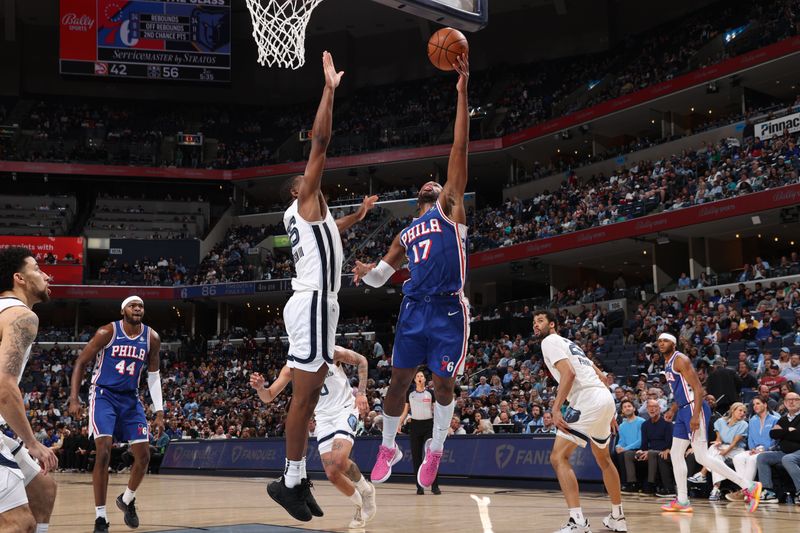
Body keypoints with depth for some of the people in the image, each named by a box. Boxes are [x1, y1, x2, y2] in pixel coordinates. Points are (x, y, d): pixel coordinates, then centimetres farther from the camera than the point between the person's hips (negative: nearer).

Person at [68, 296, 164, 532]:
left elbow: (153, 374, 9)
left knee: (144, 456, 2)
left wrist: (159, 410, 4)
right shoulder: (108, 332, -13)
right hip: (104, 395, -5)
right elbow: (81, 362, -7)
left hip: (130, 399, 5)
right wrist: (74, 399, -15)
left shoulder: (152, 338, -1)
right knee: (104, 452, -19)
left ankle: (127, 500, 29)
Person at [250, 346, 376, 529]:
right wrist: (260, 387, -27)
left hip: (345, 409, -4)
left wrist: (361, 393, -7)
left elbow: (361, 361, 3)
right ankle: (361, 505, 21)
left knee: (339, 460, -26)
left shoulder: (331, 352, -11)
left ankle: (366, 489, 3)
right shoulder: (291, 368, -2)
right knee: (332, 474, -5)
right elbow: (268, 397, -3)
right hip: (323, 418, 4)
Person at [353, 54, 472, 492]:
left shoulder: (450, 209, 7)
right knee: (399, 379, 7)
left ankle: (436, 450, 20)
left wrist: (462, 92, -6)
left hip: (448, 310, -4)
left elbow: (459, 150, -1)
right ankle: (388, 448, 23)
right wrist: (366, 272, -2)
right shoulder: (406, 234, 21)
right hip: (414, 309, 4)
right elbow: (380, 276, 25)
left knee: (443, 383, 2)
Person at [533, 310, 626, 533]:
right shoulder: (569, 343, 28)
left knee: (558, 457, -9)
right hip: (605, 398, 10)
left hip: (588, 400, -10)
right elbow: (601, 376, 27)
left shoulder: (550, 341, 1)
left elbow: (568, 373, -16)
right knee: (603, 458, 27)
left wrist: (555, 409, -20)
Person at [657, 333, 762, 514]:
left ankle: (749, 487, -13)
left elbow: (698, 388, -19)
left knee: (701, 456, -14)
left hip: (694, 409, -10)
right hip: (683, 411, 10)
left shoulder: (680, 360, -12)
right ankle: (682, 502, 15)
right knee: (676, 454, 10)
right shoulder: (668, 364, 18)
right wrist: (672, 410, 20)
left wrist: (696, 415, -26)